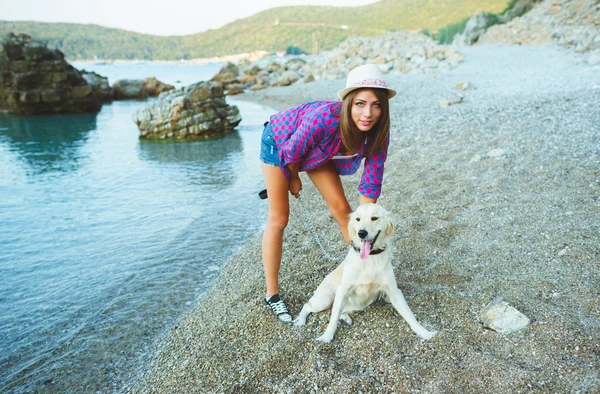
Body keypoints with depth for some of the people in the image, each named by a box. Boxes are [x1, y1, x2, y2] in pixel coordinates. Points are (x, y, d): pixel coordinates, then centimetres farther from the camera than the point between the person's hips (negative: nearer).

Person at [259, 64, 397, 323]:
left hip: (316, 151, 5)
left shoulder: (378, 133, -25)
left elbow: (370, 185, -19)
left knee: (342, 209, 2)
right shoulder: (326, 118, -42)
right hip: (280, 141, -4)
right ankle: (272, 295, 9)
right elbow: (292, 151, -26)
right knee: (279, 219, -3)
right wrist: (293, 179, -7)